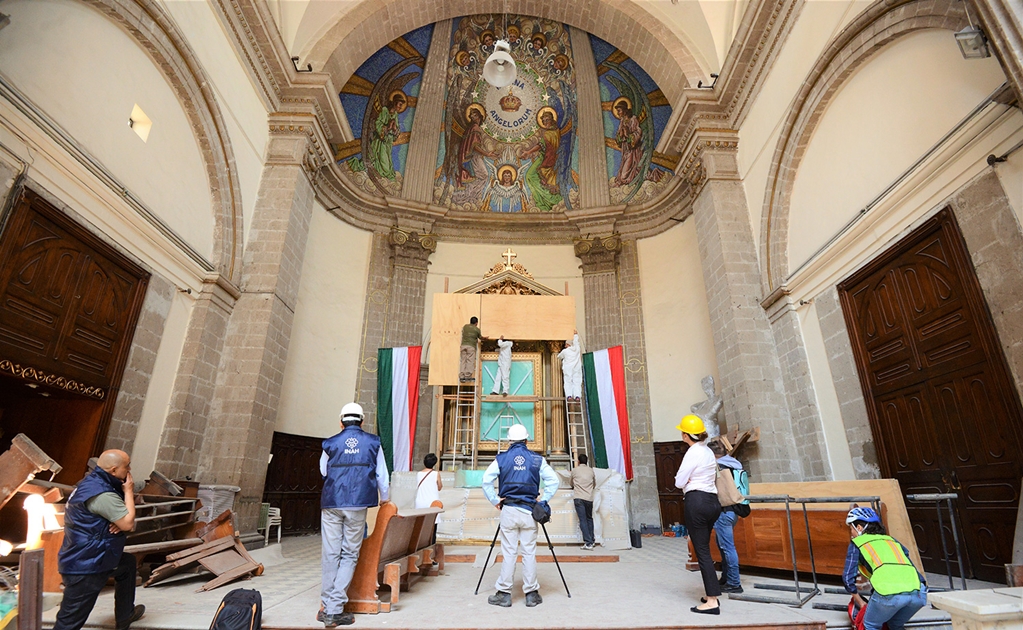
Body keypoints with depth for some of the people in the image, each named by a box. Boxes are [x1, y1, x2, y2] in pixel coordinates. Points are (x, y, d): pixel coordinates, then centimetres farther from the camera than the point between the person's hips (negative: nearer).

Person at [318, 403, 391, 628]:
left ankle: (326, 606, 15)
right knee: (349, 555, 6)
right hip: (357, 505, -1)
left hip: (331, 504, 2)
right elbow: (382, 475, 10)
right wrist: (384, 498, 26)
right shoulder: (372, 443, 3)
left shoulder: (330, 443, 4)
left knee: (330, 554, 9)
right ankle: (334, 609, 2)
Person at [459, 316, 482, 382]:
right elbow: (480, 337, 20)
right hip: (471, 346, -4)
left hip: (463, 345, 4)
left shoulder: (465, 326, 16)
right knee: (470, 361, -3)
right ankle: (468, 376, -10)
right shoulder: (477, 329, 5)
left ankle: (462, 376, -1)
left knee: (463, 361, 3)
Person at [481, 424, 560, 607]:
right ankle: (531, 594, 15)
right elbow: (553, 481, -2)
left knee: (508, 553, 6)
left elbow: (486, 480, -6)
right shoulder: (537, 459, 2)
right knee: (529, 552, 8)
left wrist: (495, 500, 0)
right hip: (529, 511, 1)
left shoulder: (501, 459, 0)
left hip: (508, 510, 0)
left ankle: (504, 594, 13)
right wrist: (543, 501, 3)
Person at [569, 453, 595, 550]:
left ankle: (588, 543, -9)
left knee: (583, 520, -3)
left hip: (579, 498, -3)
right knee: (589, 519, 19)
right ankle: (591, 541, 21)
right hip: (589, 498, 3)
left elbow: (570, 482, 18)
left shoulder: (575, 470, 3)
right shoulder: (591, 470, 7)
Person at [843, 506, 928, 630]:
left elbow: (848, 577, 13)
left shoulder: (857, 543, 18)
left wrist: (860, 602, 27)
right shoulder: (891, 539, 32)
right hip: (918, 592, 5)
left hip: (890, 592, -5)